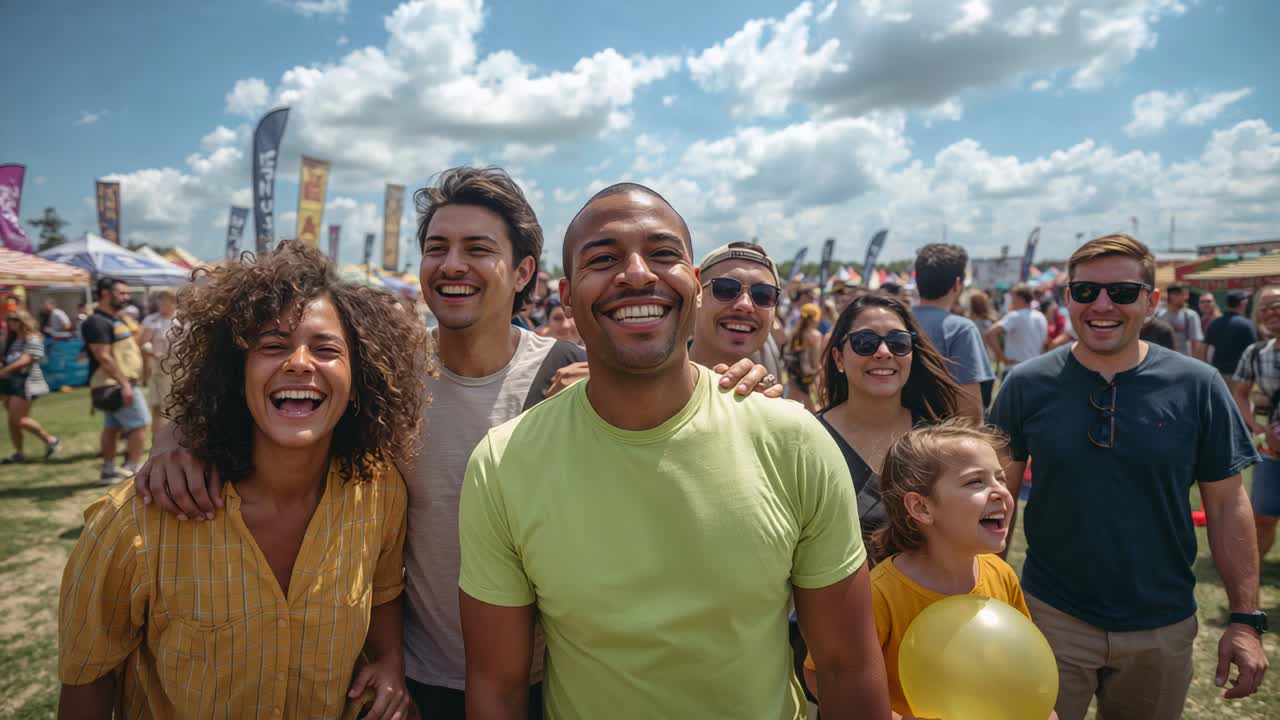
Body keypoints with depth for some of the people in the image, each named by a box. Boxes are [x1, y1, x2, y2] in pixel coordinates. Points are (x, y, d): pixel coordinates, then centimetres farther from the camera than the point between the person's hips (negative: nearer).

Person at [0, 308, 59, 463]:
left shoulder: (33, 339, -9)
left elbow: (24, 361, -18)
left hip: (25, 382, -8)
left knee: (19, 419, -11)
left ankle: (51, 440, 4)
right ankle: (18, 453, 14)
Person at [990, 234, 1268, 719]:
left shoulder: (1197, 386, -7)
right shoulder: (1027, 385, -9)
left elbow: (1227, 505, -1)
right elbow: (1001, 493, -2)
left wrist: (1245, 619, -3)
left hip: (1163, 626, 1)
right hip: (1052, 616, -1)